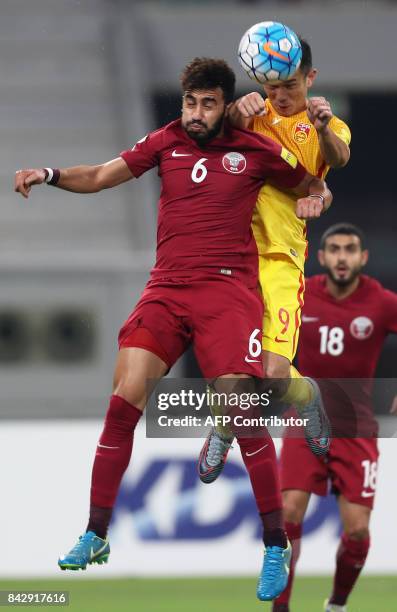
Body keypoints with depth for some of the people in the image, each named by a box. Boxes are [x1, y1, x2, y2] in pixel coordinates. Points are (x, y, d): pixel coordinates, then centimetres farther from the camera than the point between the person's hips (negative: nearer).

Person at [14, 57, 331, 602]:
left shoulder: (255, 150, 6)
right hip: (167, 286, 3)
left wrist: (317, 198, -3)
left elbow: (314, 188, 19)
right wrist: (51, 175, -5)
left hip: (228, 287, -2)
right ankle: (95, 536, -2)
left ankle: (276, 545, -3)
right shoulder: (167, 142, 11)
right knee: (125, 397, -11)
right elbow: (100, 177, 11)